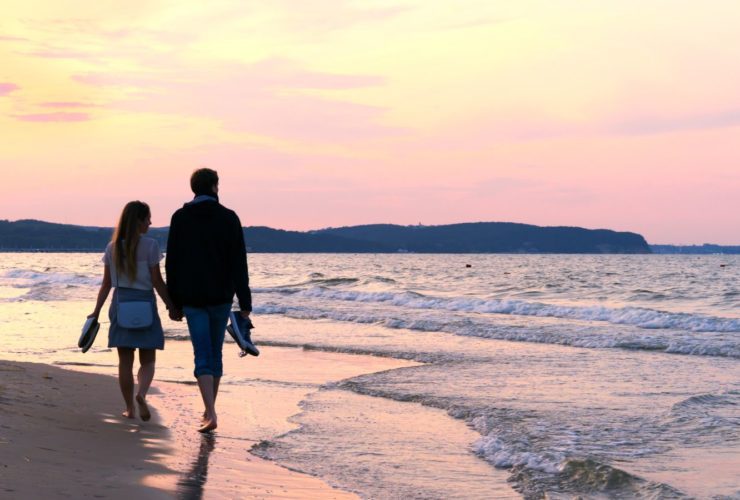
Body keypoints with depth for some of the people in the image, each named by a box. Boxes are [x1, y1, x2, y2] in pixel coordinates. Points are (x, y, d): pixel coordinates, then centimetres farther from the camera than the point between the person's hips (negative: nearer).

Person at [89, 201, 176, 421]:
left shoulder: (113, 247, 5)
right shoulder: (149, 245, -8)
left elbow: (107, 283, 5)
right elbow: (157, 281, -8)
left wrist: (96, 311, 11)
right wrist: (171, 306, 0)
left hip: (120, 304, 3)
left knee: (125, 361, 9)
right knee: (148, 360, 4)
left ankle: (130, 408, 12)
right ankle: (141, 394, -23)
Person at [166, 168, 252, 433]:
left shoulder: (180, 218, 2)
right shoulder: (228, 218, -3)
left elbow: (172, 264, 3)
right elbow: (239, 264, -7)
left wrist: (175, 302, 10)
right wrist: (245, 302, -5)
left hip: (191, 299, 0)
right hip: (221, 296, 0)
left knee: (203, 356, -3)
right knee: (215, 353, 14)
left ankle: (211, 413, -18)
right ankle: (209, 410, 22)